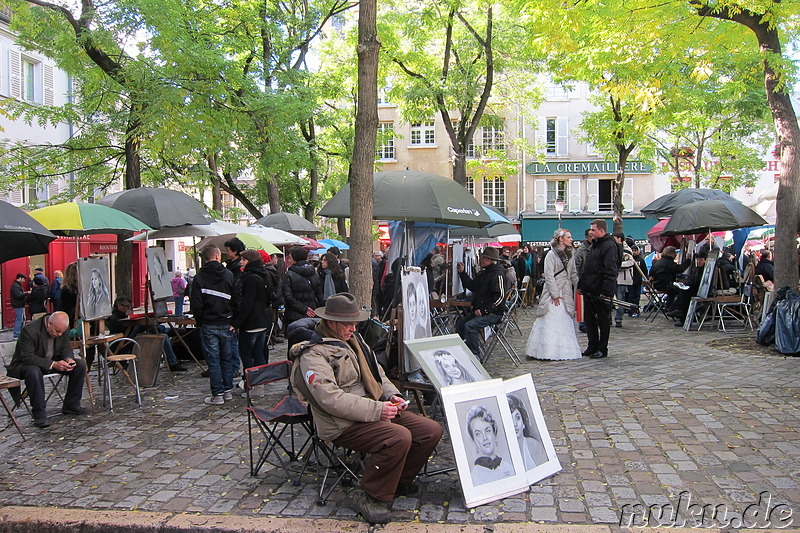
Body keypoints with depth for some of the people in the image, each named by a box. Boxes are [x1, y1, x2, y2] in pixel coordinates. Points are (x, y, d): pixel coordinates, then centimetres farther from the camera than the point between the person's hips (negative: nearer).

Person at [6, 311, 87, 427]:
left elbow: (66, 348, 3)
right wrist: (53, 364, -39)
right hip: (25, 364, -6)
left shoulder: (63, 329, -9)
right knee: (34, 372, -40)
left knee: (80, 364, -11)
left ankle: (71, 405, -2)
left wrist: (68, 359, -22)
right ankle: (39, 414, -30)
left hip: (54, 361, 6)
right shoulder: (29, 331, -28)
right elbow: (27, 357, -30)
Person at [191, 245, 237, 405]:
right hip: (226, 324, 3)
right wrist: (233, 322, 6)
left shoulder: (199, 278, -7)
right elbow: (236, 301, 0)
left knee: (213, 360, 2)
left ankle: (217, 394, 5)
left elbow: (196, 305, -9)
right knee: (227, 358, 13)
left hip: (209, 325, -2)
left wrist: (199, 321, 5)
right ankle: (228, 390, 20)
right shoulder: (229, 275, 0)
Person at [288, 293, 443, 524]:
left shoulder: (353, 339, 16)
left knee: (432, 431, -4)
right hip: (344, 425, -9)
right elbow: (330, 399, -23)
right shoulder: (313, 354, -13)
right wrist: (376, 410, -25)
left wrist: (391, 395, 4)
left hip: (375, 408, 9)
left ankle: (400, 480, 17)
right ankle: (371, 497, -11)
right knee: (399, 437, -32)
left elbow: (376, 372, 24)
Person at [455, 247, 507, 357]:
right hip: (479, 310, 10)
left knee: (470, 326, -26)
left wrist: (484, 310, -23)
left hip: (493, 313, -10)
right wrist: (462, 273, 13)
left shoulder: (498, 274, -16)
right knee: (459, 324, 6)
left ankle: (475, 356, -17)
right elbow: (472, 286, 22)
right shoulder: (483, 272, 13)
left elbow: (499, 297, -22)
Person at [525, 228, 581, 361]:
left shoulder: (570, 255, 12)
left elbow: (573, 274, 18)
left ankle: (565, 350, 11)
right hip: (553, 291, -7)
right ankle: (548, 351, -4)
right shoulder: (551, 255, -9)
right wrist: (555, 294, -15)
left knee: (566, 321, 6)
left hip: (566, 292, 7)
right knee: (550, 321, -8)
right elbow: (549, 276, -12)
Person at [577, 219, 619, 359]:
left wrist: (606, 292, -24)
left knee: (603, 320, 1)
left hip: (601, 292, -9)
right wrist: (581, 284, 20)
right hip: (589, 290, 9)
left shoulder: (609, 246, -12)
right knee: (589, 319, 13)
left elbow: (610, 271, -20)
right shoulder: (592, 246, 18)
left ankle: (602, 349, 10)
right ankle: (592, 347, 22)